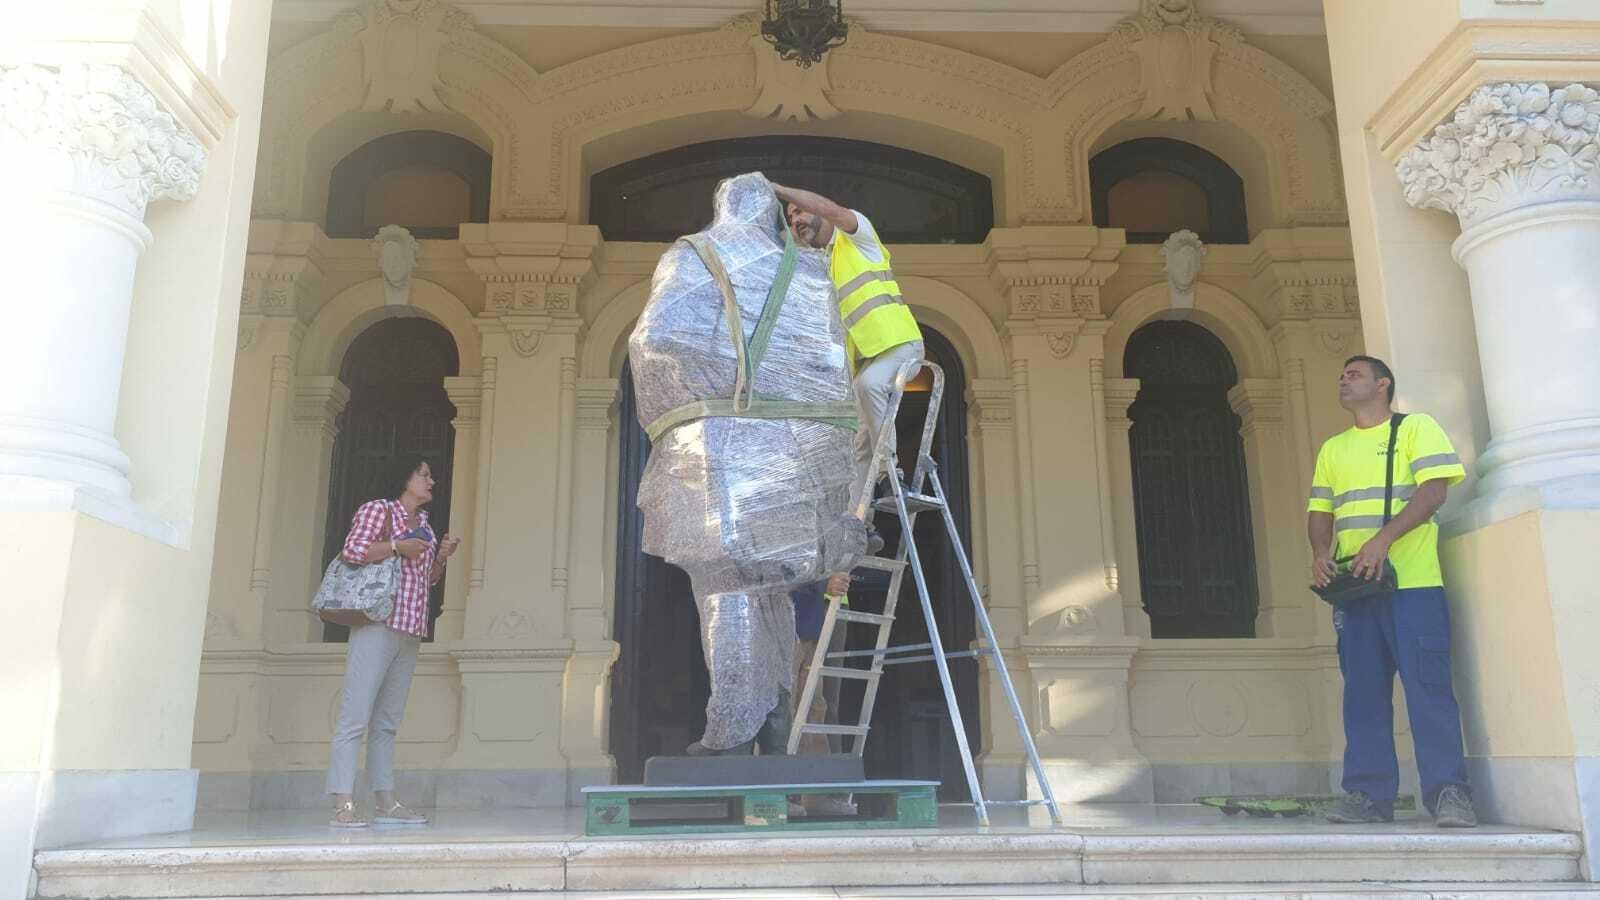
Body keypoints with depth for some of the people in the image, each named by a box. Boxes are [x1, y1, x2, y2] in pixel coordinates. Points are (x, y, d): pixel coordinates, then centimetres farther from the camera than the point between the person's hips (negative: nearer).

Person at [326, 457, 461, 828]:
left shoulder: (424, 523, 23)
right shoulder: (377, 509, 1)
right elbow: (352, 550, -14)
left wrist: (441, 556, 12)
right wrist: (399, 546, -11)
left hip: (409, 632, 8)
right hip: (377, 626, -8)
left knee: (386, 723, 9)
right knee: (355, 717, -9)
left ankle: (385, 803, 11)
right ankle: (343, 805, -10)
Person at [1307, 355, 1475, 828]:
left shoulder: (1416, 428, 5)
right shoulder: (1333, 449, 21)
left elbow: (1434, 490, -8)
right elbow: (1320, 512, 17)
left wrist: (1384, 539, -20)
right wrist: (1320, 553, -4)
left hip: (1412, 581, -5)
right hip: (1355, 587, 5)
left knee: (1427, 685, -8)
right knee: (1364, 692, 3)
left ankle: (1449, 793, -1)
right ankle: (1370, 794, 7)